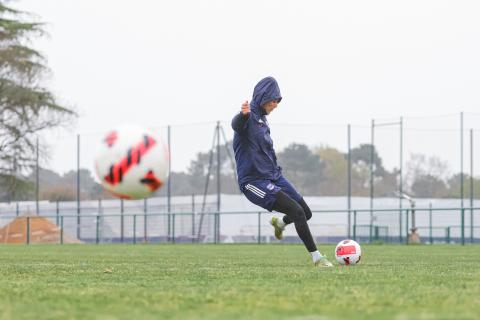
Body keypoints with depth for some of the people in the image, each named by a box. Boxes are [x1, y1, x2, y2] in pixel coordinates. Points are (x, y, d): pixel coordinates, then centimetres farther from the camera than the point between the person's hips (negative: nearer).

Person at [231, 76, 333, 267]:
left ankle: (279, 223, 42)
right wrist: (243, 115, -62)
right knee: (297, 212, -20)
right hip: (254, 181, -9)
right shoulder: (249, 117, -13)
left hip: (274, 177, 9)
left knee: (306, 213, 10)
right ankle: (317, 257, -14)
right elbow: (236, 124, -39)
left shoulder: (262, 119, 14)